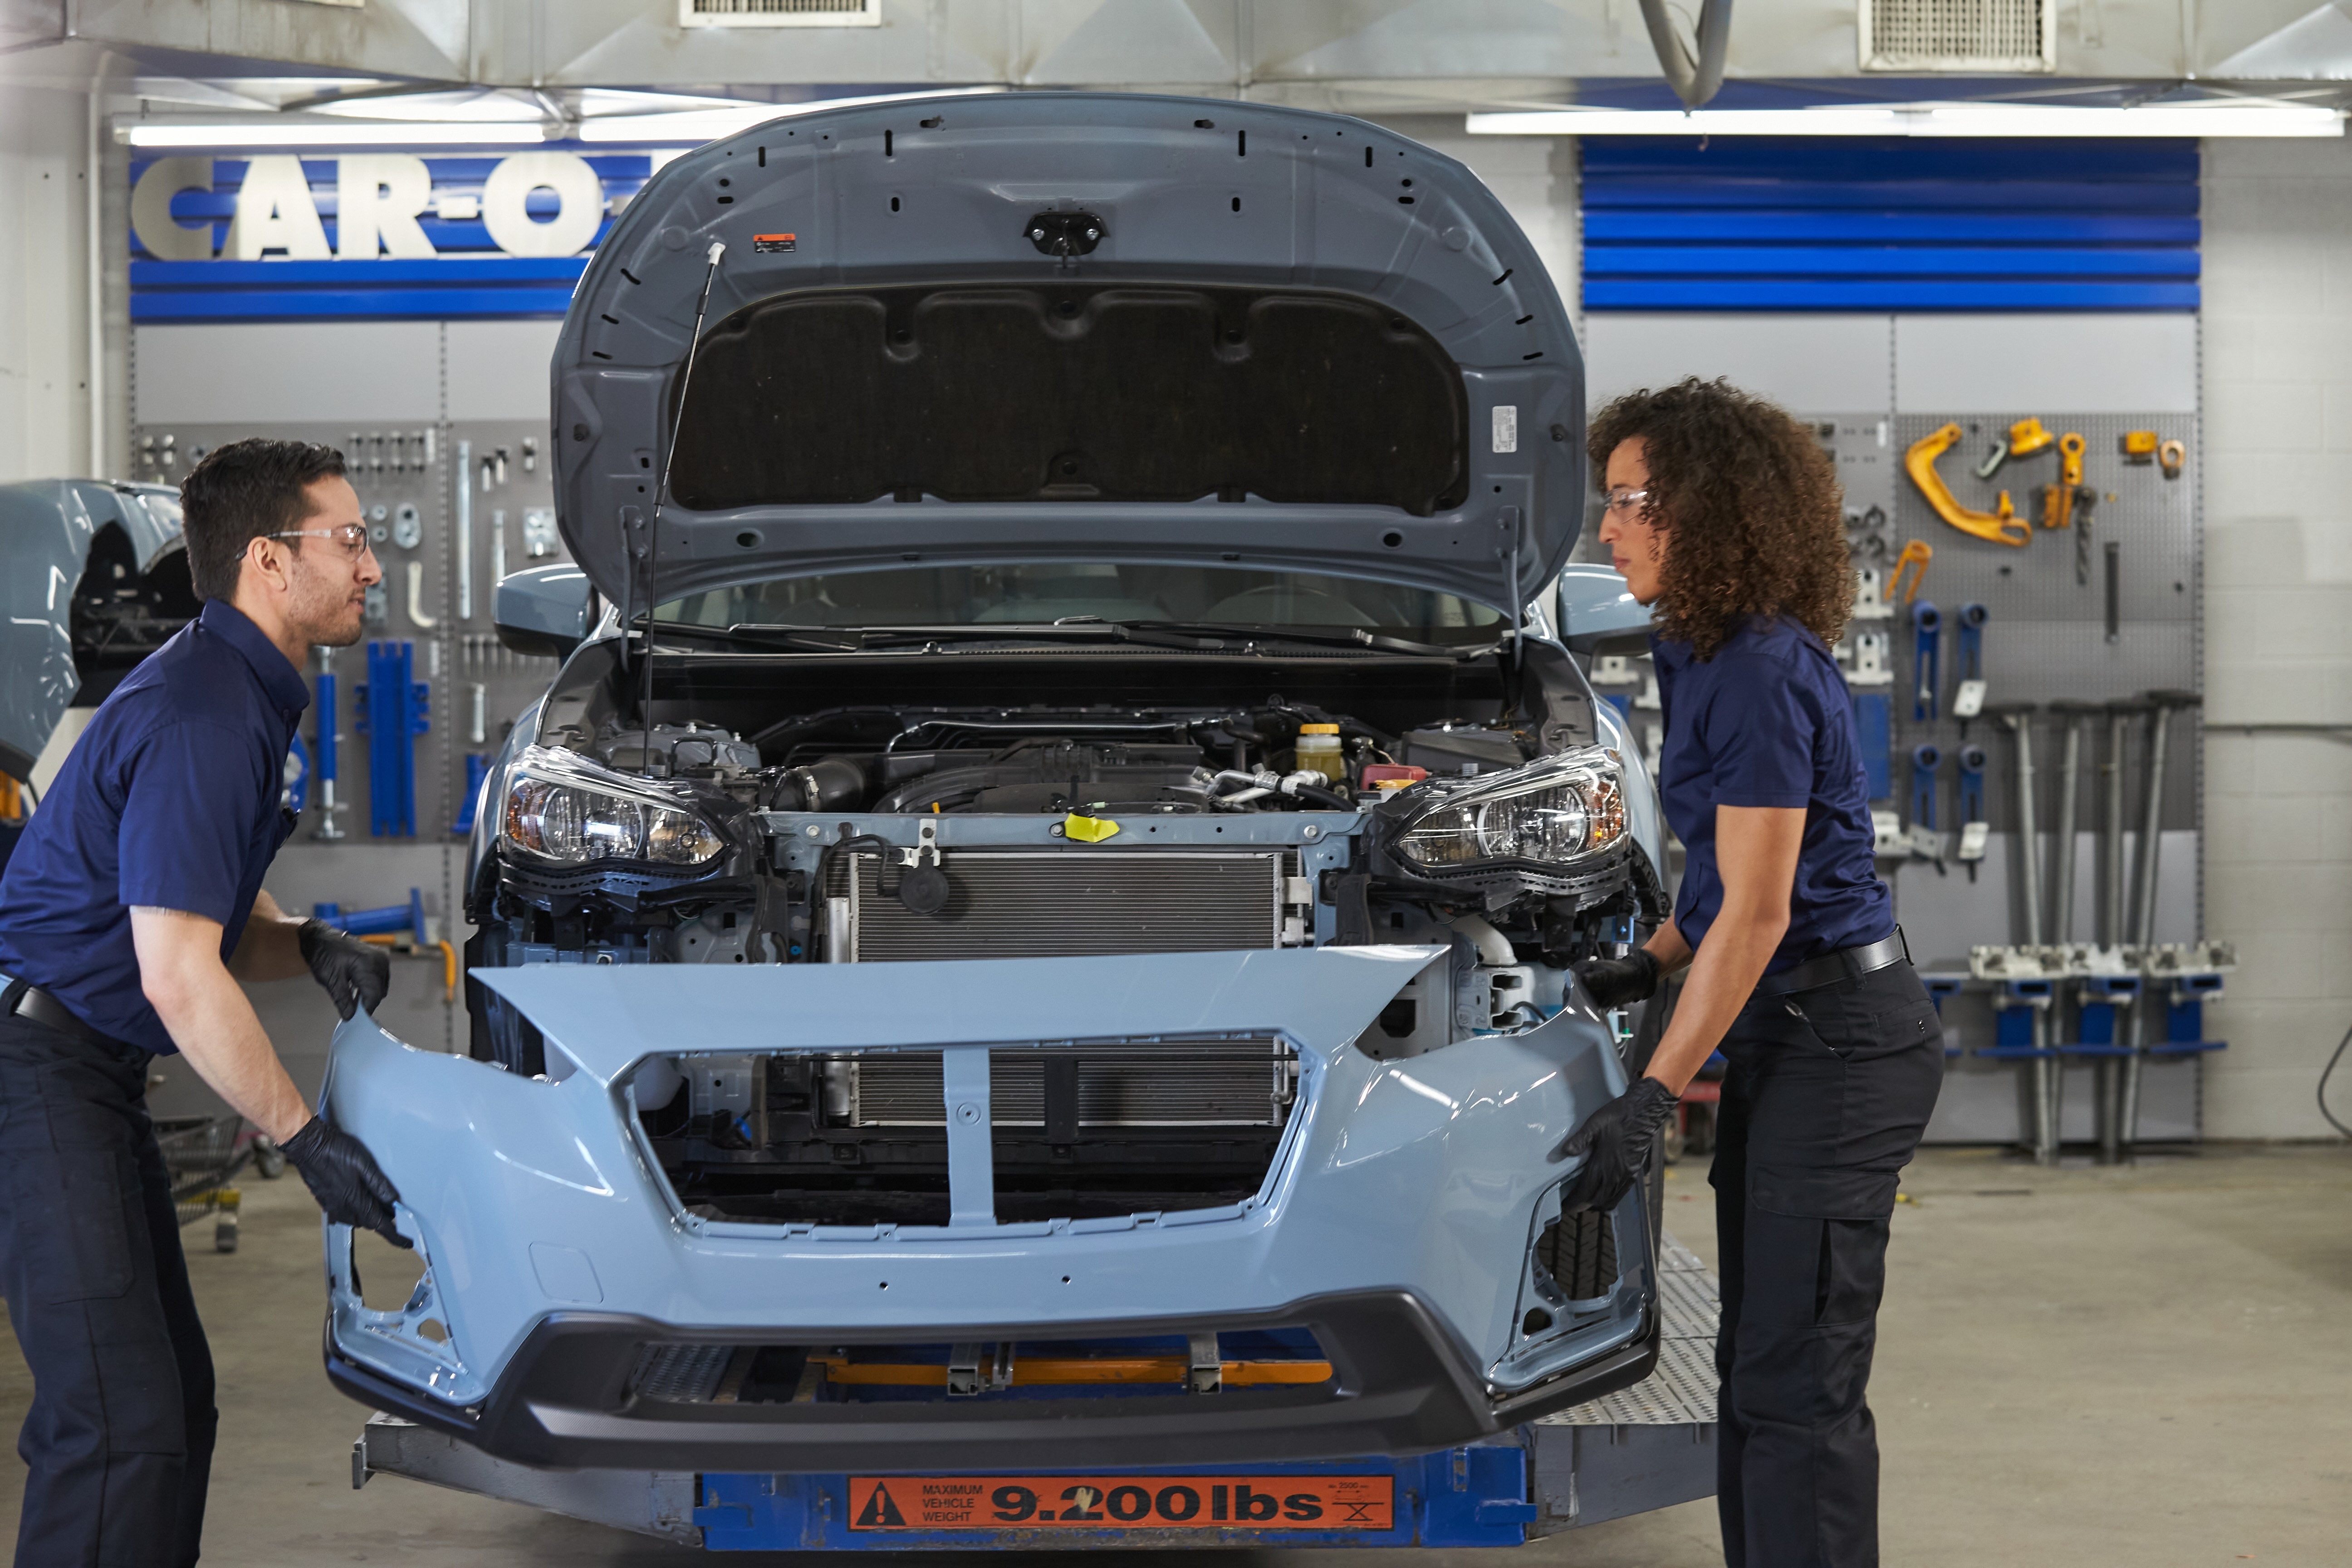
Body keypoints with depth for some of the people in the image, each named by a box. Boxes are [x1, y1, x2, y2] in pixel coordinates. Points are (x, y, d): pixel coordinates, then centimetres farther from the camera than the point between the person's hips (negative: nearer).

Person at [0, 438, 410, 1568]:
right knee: (119, 1424, -13)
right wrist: (305, 1141, -19)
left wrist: (310, 947, -2)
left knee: (173, 1399, 13)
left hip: (92, 1075, 11)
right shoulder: (202, 716, -19)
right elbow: (176, 976, -24)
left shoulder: (246, 697, 14)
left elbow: (222, 927, 20)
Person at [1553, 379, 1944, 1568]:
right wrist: (1651, 962, 12)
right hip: (1781, 1036, 10)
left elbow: (1757, 910, -20)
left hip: (1837, 1039, -10)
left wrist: (1654, 1098, -20)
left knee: (1798, 1381, -6)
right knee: (1754, 1366, 15)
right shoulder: (1700, 656, 11)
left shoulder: (1765, 676, -19)